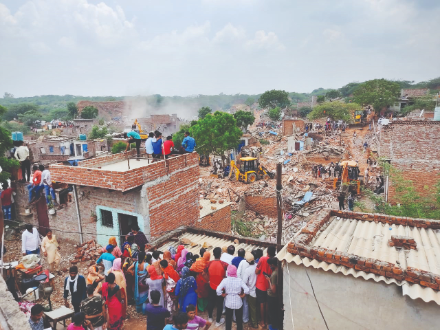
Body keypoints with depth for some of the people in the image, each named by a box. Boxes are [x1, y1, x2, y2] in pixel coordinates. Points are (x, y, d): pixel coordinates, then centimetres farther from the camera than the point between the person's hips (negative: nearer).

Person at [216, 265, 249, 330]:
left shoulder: (225, 280, -16)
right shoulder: (239, 280, -14)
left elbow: (218, 290, -21)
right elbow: (247, 290, -19)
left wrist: (223, 294, -4)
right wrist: (242, 295, -3)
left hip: (229, 303, 0)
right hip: (238, 303, 0)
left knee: (228, 319, 20)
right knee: (239, 319, 19)